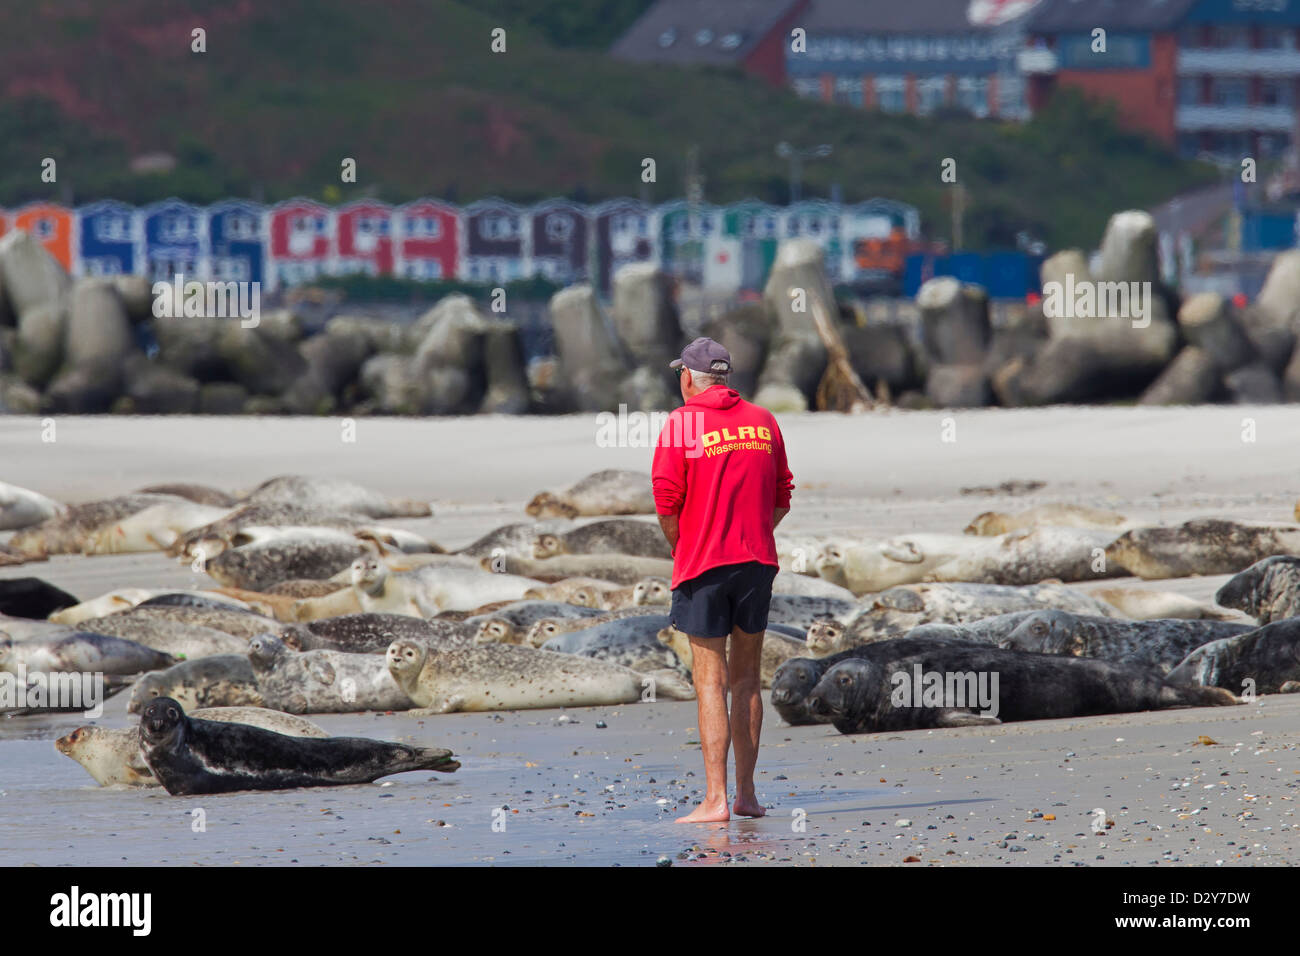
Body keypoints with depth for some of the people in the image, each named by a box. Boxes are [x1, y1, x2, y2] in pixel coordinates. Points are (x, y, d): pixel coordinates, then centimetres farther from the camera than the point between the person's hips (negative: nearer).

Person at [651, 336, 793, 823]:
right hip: (757, 560, 4)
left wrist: (680, 550, 4)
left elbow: (667, 503, -11)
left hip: (703, 564, -4)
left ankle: (715, 799, -10)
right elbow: (782, 498, 11)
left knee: (710, 682, -5)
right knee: (746, 679, 12)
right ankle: (747, 795, 14)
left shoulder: (681, 424, -6)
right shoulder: (763, 421, 8)